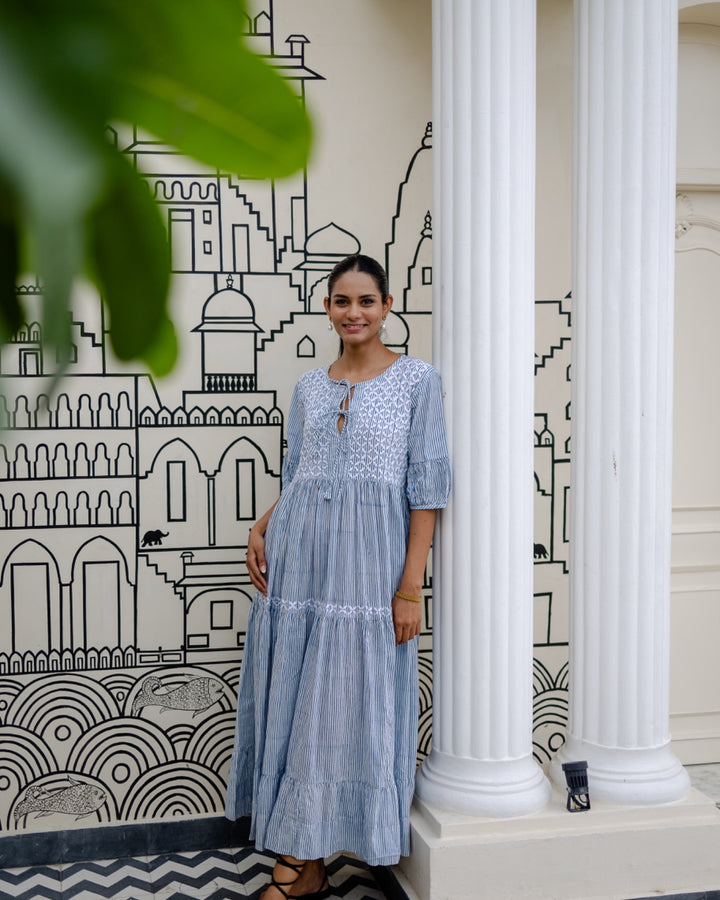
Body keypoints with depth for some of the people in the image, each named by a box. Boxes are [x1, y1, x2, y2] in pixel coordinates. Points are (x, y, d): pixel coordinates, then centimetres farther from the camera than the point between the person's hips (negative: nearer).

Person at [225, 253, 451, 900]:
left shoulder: (416, 379, -1)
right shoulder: (310, 387, 13)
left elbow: (426, 488, -5)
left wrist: (411, 587, -11)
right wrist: (260, 530, -2)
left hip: (367, 562, -5)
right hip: (296, 557, 5)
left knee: (349, 703, 2)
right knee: (293, 700, 8)